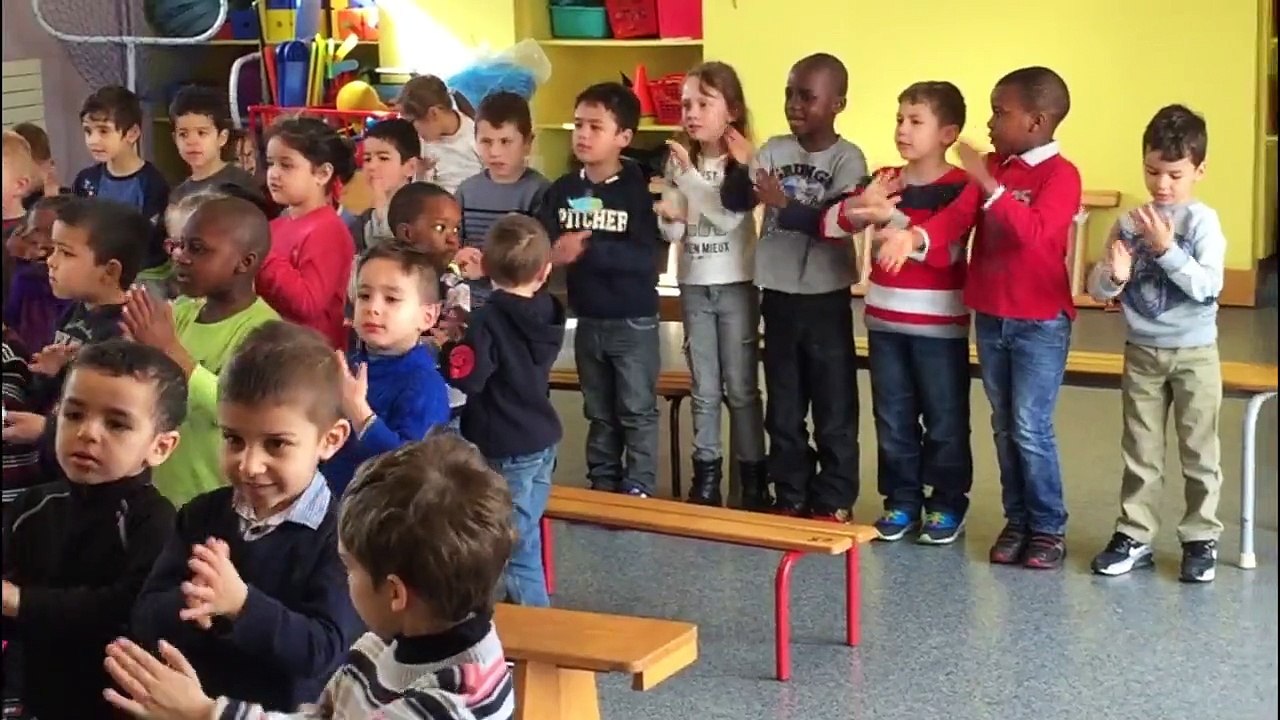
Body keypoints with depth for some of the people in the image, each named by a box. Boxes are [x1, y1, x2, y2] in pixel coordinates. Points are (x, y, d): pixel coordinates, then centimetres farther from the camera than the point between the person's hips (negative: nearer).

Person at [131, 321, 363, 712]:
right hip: (187, 701, 3)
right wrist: (191, 606, -18)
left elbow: (324, 648, -16)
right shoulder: (201, 515, 5)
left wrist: (242, 604, -25)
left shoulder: (340, 536, -9)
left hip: (285, 708, -3)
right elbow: (144, 620, 1)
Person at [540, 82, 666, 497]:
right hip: (588, 320, 5)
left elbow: (647, 257, -23)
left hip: (634, 320, -4)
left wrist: (589, 249, -31)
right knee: (599, 414, 16)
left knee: (637, 412, 4)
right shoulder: (562, 190, 0)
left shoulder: (640, 188, -13)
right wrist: (554, 253, -30)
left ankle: (638, 491, 14)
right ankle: (602, 488, 27)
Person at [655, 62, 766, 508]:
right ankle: (706, 474, 17)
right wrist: (668, 219, -19)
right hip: (693, 286, 3)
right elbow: (673, 232, 3)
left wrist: (692, 175, -21)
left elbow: (730, 218, -19)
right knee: (704, 390, 9)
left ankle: (753, 477, 12)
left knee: (741, 388, 3)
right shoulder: (678, 163, 2)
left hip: (736, 285, -3)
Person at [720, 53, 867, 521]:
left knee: (834, 408, 4)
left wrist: (785, 206, -29)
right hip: (778, 295, 4)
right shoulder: (775, 150, 2)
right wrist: (741, 167, -22)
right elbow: (734, 202, -4)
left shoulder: (847, 158, -9)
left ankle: (833, 502, 14)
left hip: (826, 298, -4)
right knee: (783, 407, 12)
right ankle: (790, 497, 24)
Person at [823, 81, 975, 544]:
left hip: (939, 324, -5)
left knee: (944, 418, 6)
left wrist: (893, 218, -31)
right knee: (892, 418, 11)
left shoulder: (959, 186, -9)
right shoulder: (882, 181, 6)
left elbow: (946, 250, -21)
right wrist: (861, 205, -21)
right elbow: (830, 224, -1)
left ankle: (948, 505, 17)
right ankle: (901, 500, 21)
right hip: (884, 320, 5)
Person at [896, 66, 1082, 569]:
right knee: (1004, 426, 12)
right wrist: (917, 236, -26)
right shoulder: (994, 167, 7)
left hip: (1040, 322, -7)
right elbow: (959, 213, -7)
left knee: (1031, 429, -4)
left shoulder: (1060, 174, -13)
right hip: (990, 317, 7)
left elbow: (1034, 234, -28)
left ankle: (1049, 528, 9)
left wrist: (990, 185, -33)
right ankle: (1017, 520, 22)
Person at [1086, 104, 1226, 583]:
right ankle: (1134, 536, 18)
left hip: (1194, 353, -3)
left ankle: (1201, 539, 17)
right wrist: (1114, 276, -25)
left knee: (1198, 452, 7)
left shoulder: (1202, 222, -10)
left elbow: (1206, 287, -20)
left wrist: (1166, 249, -27)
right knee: (1140, 451, 10)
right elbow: (1097, 288, -3)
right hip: (1141, 352, 3)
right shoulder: (1128, 223, -2)